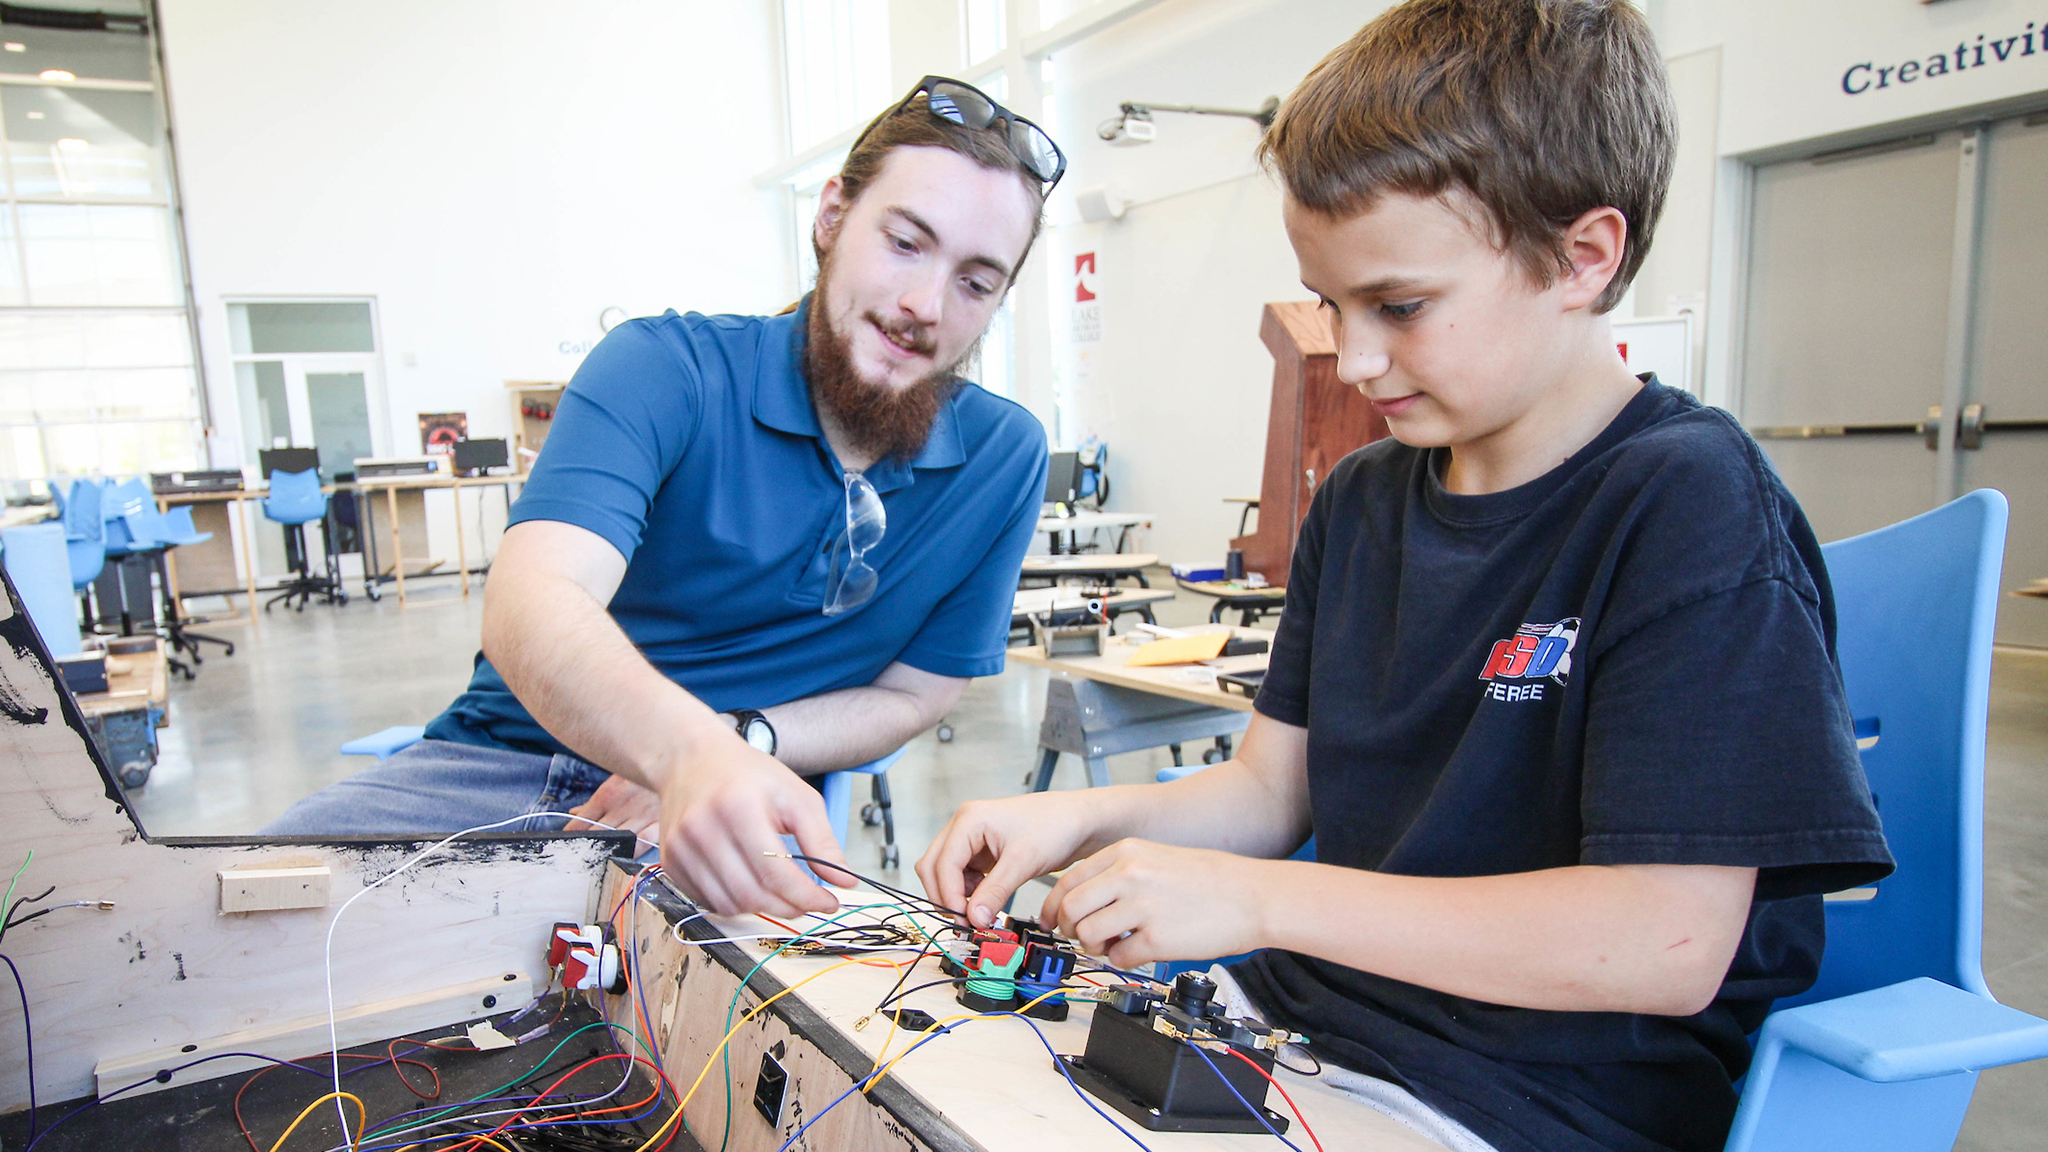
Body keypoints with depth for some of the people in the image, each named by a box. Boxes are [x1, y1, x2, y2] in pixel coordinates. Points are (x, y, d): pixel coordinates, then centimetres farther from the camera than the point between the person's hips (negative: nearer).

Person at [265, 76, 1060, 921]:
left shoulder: (1003, 457, -3)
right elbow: (530, 604, -27)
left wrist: (737, 746, -14)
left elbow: (911, 695, 4)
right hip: (504, 762, 0)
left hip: (731, 819, 0)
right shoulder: (665, 367, -11)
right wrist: (689, 748, -48)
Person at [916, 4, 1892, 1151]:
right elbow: (1272, 784, 10)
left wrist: (1254, 898, -23)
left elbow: (1667, 945, -22)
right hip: (1288, 1015, 7)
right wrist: (1080, 819, -8)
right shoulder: (1360, 499, 7)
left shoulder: (1690, 507, -16)